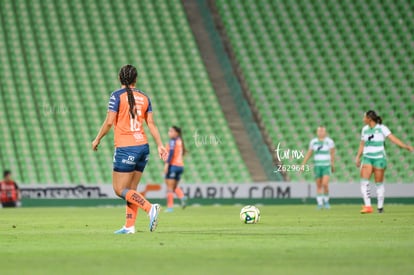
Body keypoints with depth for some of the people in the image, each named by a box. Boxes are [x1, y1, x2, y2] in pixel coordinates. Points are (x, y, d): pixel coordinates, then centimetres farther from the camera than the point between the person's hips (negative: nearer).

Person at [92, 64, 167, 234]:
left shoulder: (117, 96, -6)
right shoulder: (144, 97, 9)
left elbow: (109, 122, -10)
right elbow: (151, 124, 8)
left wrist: (97, 140, 3)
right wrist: (160, 145, 10)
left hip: (125, 148, -6)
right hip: (143, 146, 6)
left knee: (120, 190, -2)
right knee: (131, 189, 12)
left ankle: (150, 208, -21)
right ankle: (129, 226, 7)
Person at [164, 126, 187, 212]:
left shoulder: (173, 141, -8)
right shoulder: (180, 141, 15)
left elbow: (171, 153, -19)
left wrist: (166, 164, -23)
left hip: (173, 165, -8)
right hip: (180, 166, 8)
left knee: (169, 187, -3)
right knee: (174, 187, 16)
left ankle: (170, 206, -5)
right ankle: (182, 197, -11)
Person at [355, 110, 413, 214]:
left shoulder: (382, 128, -8)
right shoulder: (365, 129, 8)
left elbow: (393, 138, -14)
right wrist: (358, 157, 15)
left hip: (379, 159, -4)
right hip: (367, 158, 4)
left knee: (379, 183, 1)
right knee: (364, 181, -12)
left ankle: (380, 207, 14)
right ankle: (367, 206, -15)